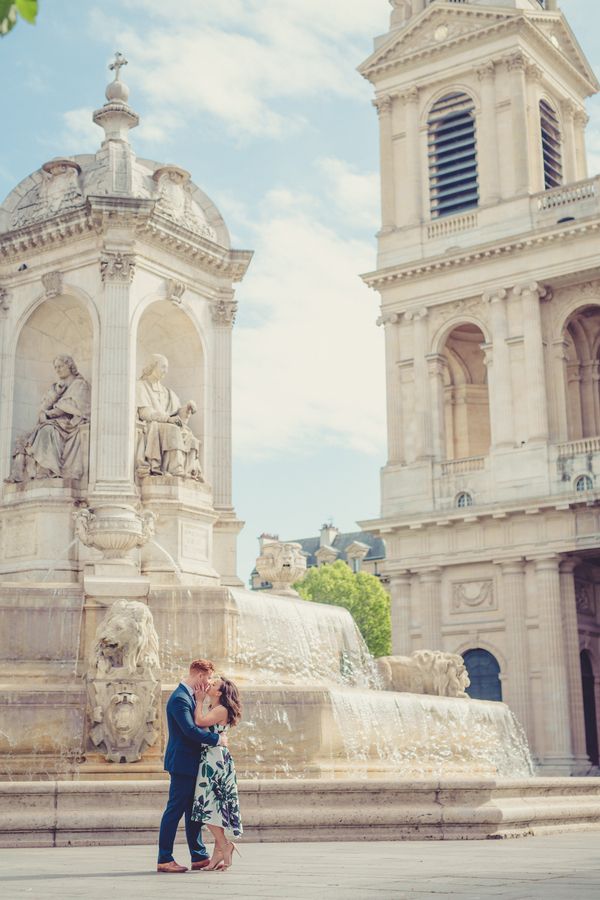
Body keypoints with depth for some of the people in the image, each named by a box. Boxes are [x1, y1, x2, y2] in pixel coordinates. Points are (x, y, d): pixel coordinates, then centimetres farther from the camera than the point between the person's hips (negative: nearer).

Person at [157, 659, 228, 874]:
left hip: (191, 763, 10)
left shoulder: (189, 696, 14)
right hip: (182, 763, -10)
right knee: (175, 810, -5)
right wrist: (218, 739, -18)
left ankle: (199, 856, 20)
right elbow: (190, 730, -26)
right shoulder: (179, 698, -19)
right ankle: (164, 860, 1)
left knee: (194, 811, 13)